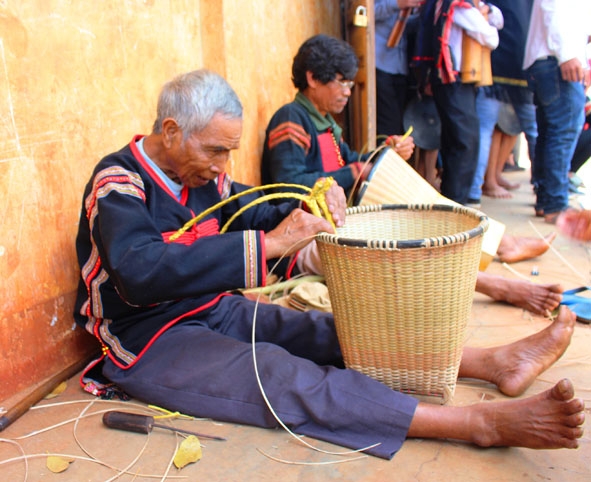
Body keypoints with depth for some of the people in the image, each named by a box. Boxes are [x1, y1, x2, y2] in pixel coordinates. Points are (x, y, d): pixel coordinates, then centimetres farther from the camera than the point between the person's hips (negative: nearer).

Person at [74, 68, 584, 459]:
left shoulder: (203, 174, 4)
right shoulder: (118, 182, -18)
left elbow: (256, 214, 14)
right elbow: (141, 271, -36)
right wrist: (271, 243, -38)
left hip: (217, 311, 8)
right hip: (151, 343, -7)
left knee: (334, 332, -7)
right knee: (290, 379, -27)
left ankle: (495, 362, -7)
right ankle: (485, 423, -33)